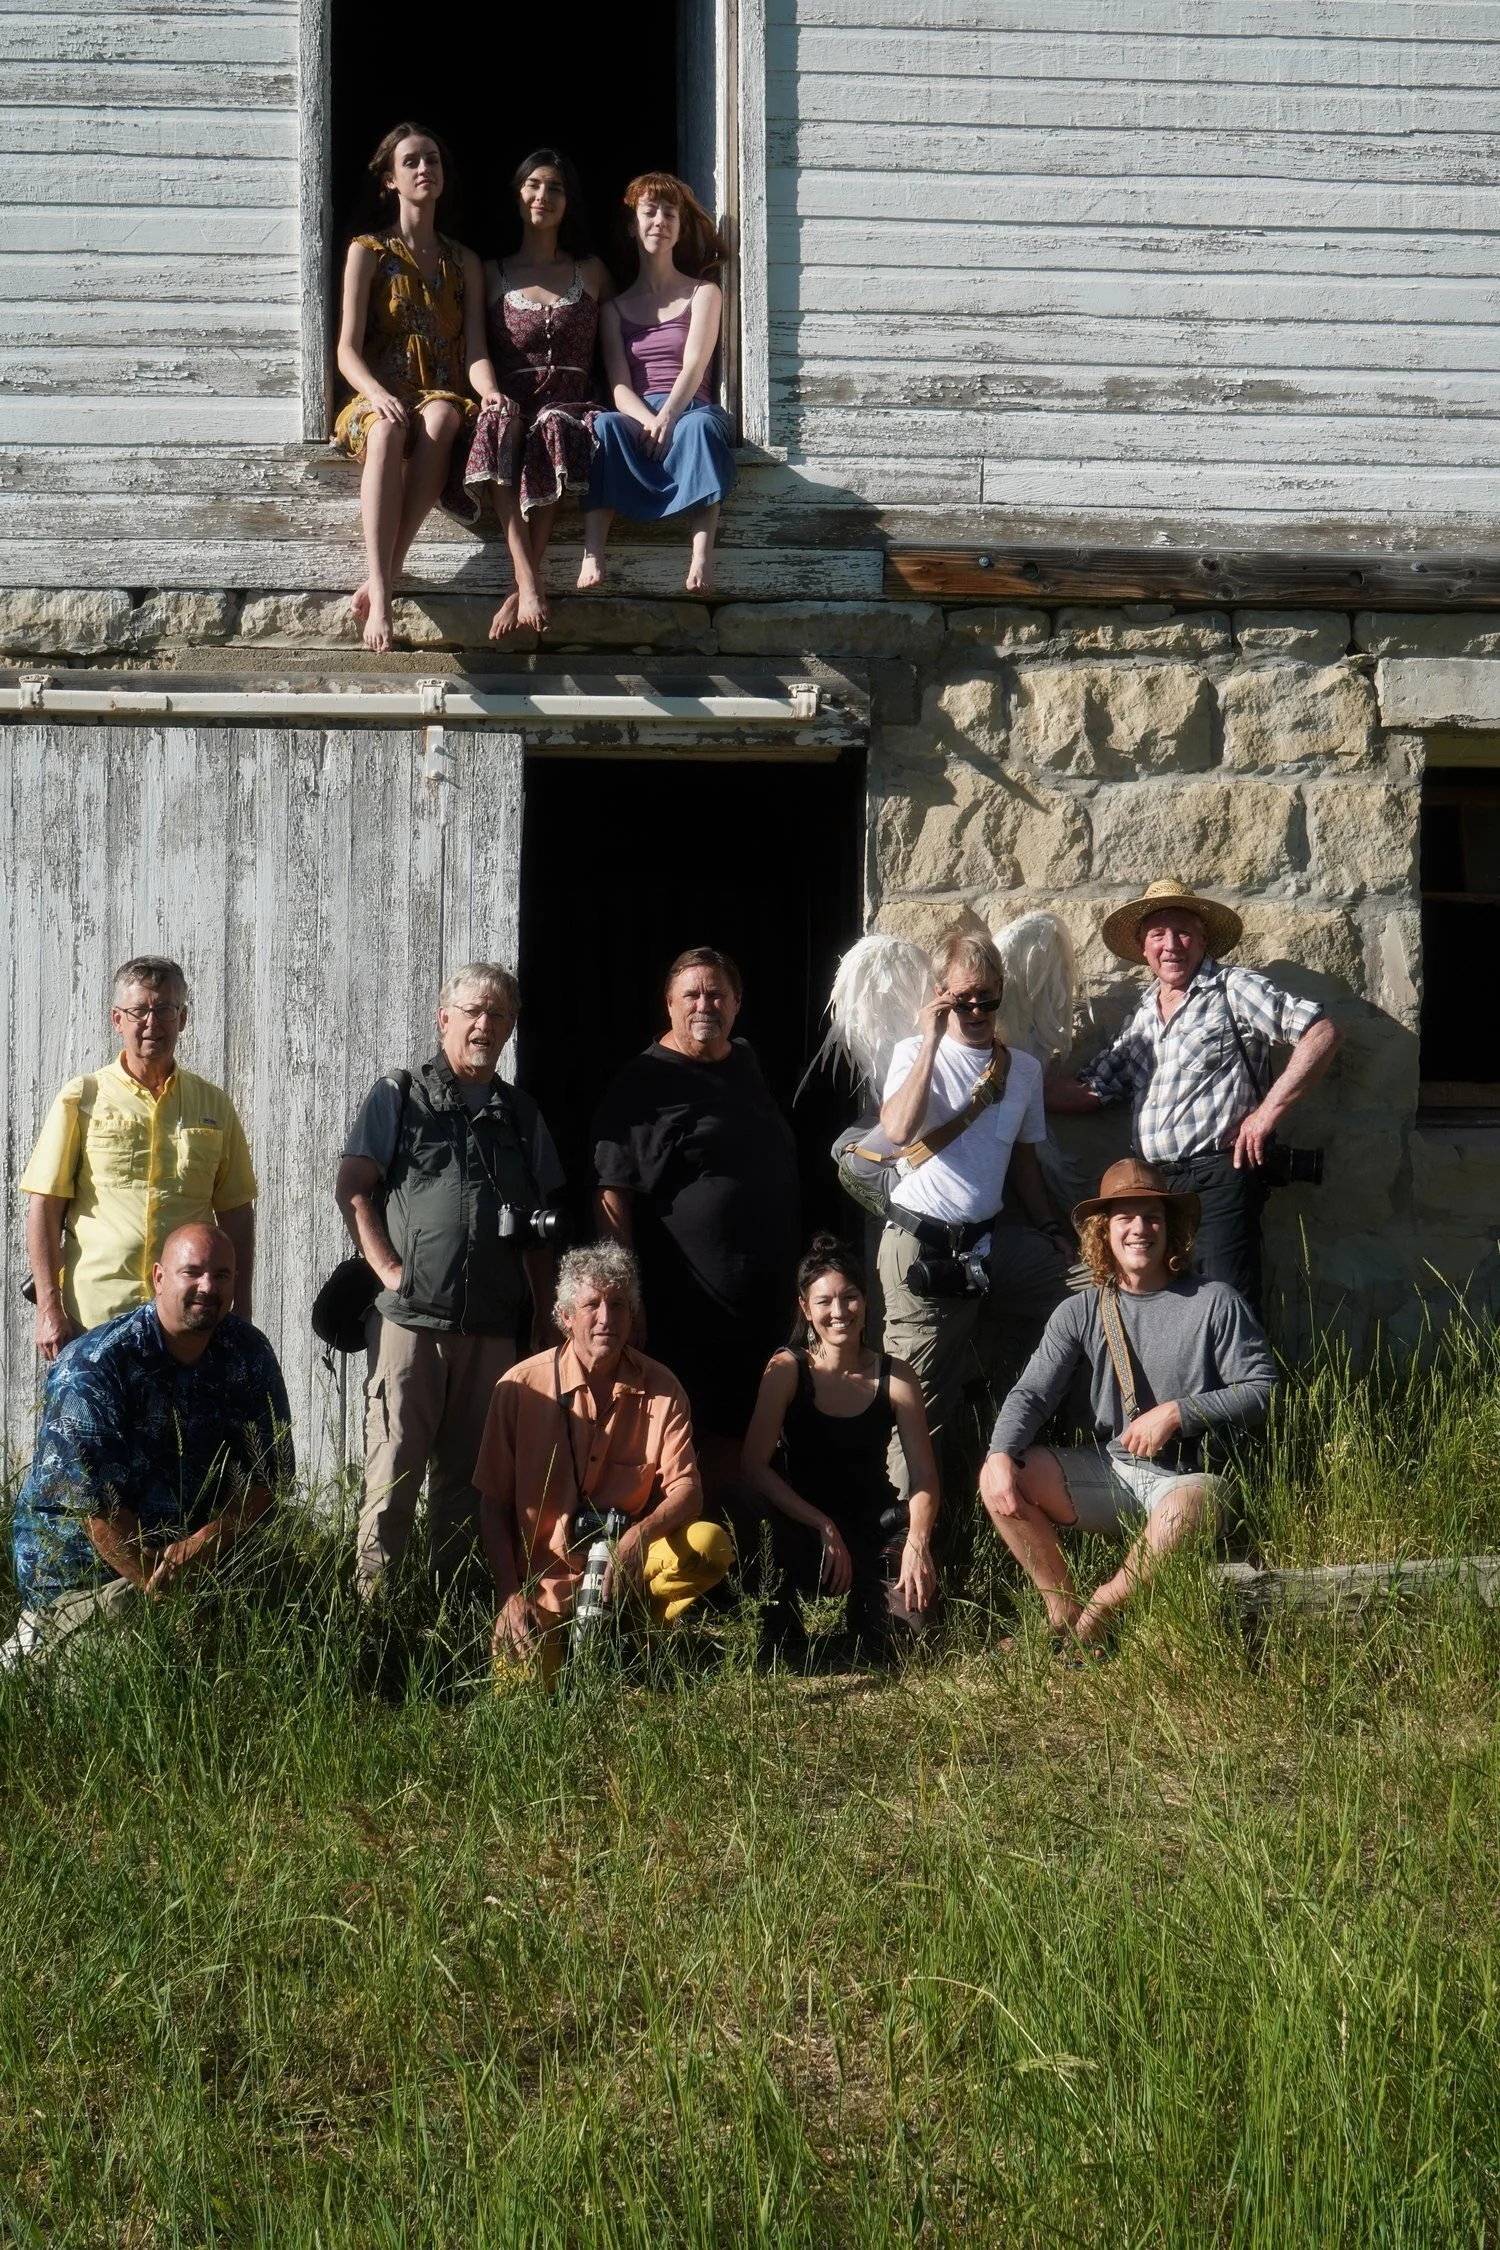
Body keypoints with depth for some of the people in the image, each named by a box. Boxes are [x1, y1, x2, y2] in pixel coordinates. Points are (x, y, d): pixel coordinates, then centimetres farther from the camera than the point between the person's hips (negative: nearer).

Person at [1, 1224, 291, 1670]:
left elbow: (270, 1469, -4)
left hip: (198, 1548, 6)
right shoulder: (93, 1366, -19)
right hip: (83, 1559, -5)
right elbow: (92, 1503, -22)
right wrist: (162, 1593, -23)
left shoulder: (248, 1353, -4)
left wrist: (205, 1541, -21)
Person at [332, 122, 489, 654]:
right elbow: (348, 350, 1)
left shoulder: (464, 262, 19)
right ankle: (380, 591, -52)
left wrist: (488, 390, -16)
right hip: (381, 400, -2)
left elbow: (474, 349, 8)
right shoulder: (368, 251, 10)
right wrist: (377, 393, -21)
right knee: (390, 429, -40)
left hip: (442, 400, 2)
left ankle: (381, 579, -43)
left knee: (440, 417, -38)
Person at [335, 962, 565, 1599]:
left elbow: (540, 1223, 17)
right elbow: (351, 1187, 0)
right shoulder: (398, 1095, 6)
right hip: (411, 1318, -4)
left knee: (466, 1474, 9)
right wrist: (387, 1267, -10)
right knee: (393, 1469, -4)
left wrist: (544, 1313, 11)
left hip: (492, 1326, 4)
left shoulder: (521, 1113, 16)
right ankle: (372, 1597, 1)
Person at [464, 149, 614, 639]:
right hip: (514, 404, 0)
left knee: (555, 429, -37)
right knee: (500, 425, -37)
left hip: (570, 406, 0)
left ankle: (527, 586, -40)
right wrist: (491, 391, -16)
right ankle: (530, 583, -49)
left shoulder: (591, 272, 20)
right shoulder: (492, 273, 17)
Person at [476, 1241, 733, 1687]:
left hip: (626, 1561, 2)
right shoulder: (521, 1387, -7)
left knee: (710, 1545, -26)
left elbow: (687, 1491, -10)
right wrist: (509, 1594, -12)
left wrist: (640, 1534, -31)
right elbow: (493, 1503, -3)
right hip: (544, 1579, -1)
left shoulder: (660, 1388, -3)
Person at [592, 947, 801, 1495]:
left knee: (741, 1435, 11)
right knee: (691, 1440, -3)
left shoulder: (748, 1067, 17)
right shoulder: (645, 1083, -5)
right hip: (685, 1303, -7)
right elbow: (613, 1193, -11)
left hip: (763, 1300, 7)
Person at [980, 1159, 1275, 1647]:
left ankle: (1095, 1617, -18)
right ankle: (1063, 1613, -3)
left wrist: (1176, 1413, -18)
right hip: (1108, 1472, 4)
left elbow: (1262, 1389, -9)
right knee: (1002, 1481, -16)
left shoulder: (1213, 1302, -5)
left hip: (1188, 1475, -4)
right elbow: (1032, 1393, -4)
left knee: (1190, 1504, -39)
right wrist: (1000, 1455, -23)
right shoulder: (1080, 1312, 4)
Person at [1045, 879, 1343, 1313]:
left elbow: (1323, 1033, -8)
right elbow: (1088, 1090, 20)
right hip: (1153, 1182, 7)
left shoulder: (1233, 989, 1)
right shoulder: (1142, 1017, 21)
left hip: (1220, 1177, -7)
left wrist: (1268, 1111, -13)